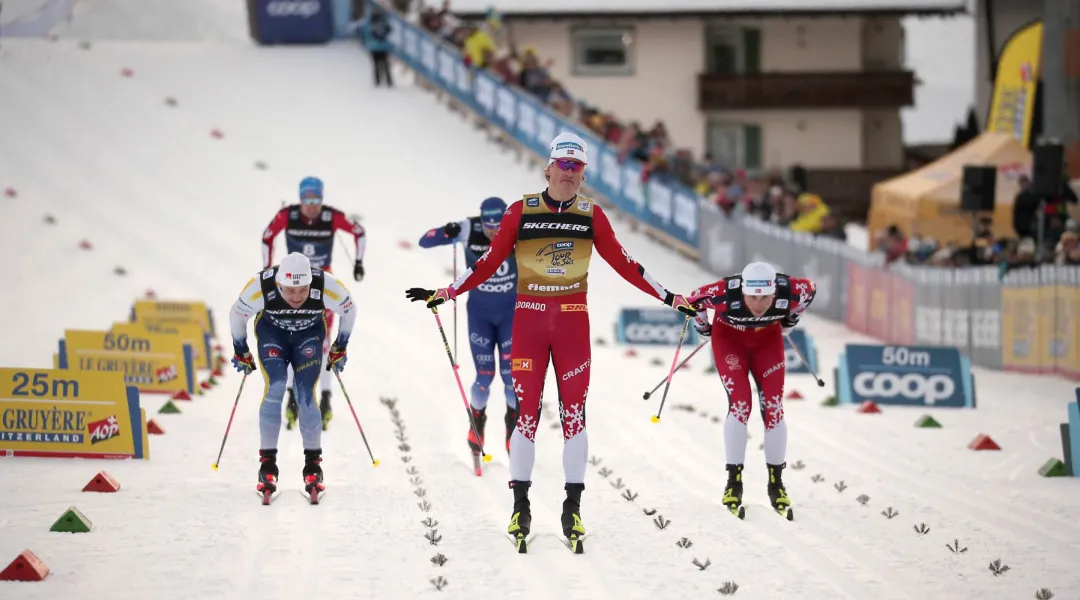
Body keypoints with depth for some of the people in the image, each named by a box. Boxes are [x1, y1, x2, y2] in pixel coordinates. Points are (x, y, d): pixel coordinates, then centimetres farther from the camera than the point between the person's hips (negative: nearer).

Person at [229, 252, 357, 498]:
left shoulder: (328, 287, -34)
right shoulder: (260, 288, -35)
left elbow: (349, 311, -10)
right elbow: (237, 315, -13)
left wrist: (340, 348, 1)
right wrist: (241, 352, 0)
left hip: (310, 335, 0)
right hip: (271, 332, 0)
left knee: (306, 395, -14)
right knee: (274, 388, -19)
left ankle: (313, 464, -2)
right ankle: (268, 464, -12)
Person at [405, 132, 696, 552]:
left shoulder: (591, 214, 4)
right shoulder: (522, 211, 0)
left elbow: (623, 263, 8)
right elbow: (490, 262, 3)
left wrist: (668, 298, 5)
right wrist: (445, 293, -2)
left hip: (572, 320, 1)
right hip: (529, 317, -1)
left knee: (574, 413, 0)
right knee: (525, 410, -3)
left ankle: (572, 510, 4)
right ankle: (520, 509, 4)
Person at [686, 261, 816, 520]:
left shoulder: (789, 292, -35)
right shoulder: (725, 294, -39)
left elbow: (810, 289, -9)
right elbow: (694, 299, -18)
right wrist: (703, 327, 1)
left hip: (768, 339, 2)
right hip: (729, 337, -2)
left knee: (774, 407, -7)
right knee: (740, 403, -16)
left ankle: (776, 483, 8)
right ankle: (734, 482, -4)